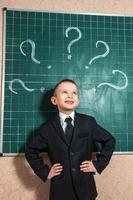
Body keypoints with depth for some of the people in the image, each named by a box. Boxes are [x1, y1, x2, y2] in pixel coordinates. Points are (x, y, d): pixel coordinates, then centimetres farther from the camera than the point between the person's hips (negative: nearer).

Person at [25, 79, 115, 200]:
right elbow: (30, 152, 7)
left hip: (85, 188, 1)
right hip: (60, 189, 0)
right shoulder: (47, 128, -5)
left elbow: (110, 141, 6)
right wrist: (44, 172, 0)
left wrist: (98, 164, 0)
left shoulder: (89, 122, -5)